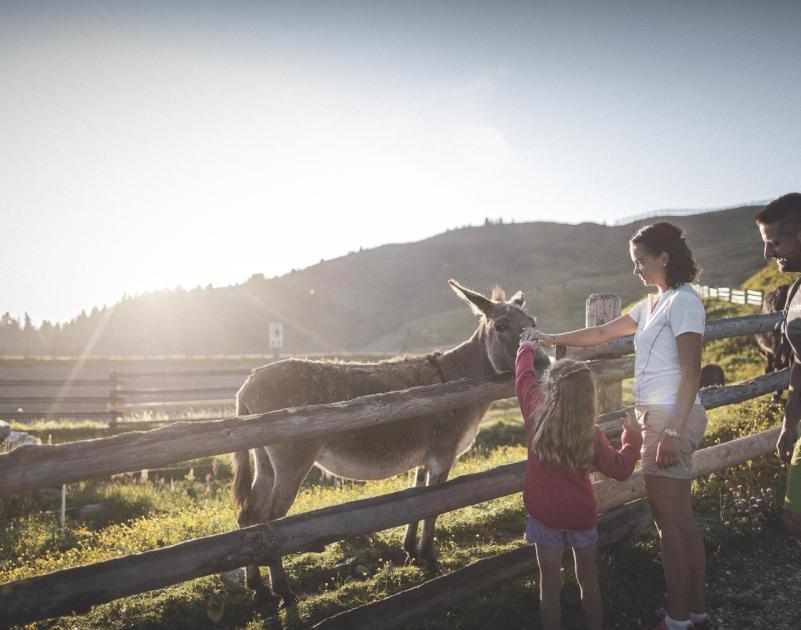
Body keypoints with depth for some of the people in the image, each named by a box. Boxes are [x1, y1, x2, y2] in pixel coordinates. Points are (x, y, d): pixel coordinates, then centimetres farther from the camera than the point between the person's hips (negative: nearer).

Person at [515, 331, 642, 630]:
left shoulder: (535, 414, -16)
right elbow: (620, 468, -5)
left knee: (550, 582, 10)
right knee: (588, 577, 19)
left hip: (544, 514, 0)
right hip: (582, 515, 0)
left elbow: (524, 378, 2)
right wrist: (632, 438, 10)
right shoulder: (591, 435, -16)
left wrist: (526, 349, 20)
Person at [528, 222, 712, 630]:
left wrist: (672, 431, -21)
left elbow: (691, 374, -17)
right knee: (682, 523, 14)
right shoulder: (652, 305, 15)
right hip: (656, 418, 9)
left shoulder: (683, 301, -12)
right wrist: (551, 339, 24)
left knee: (670, 524, -2)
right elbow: (600, 333, 24)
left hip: (671, 418, -9)